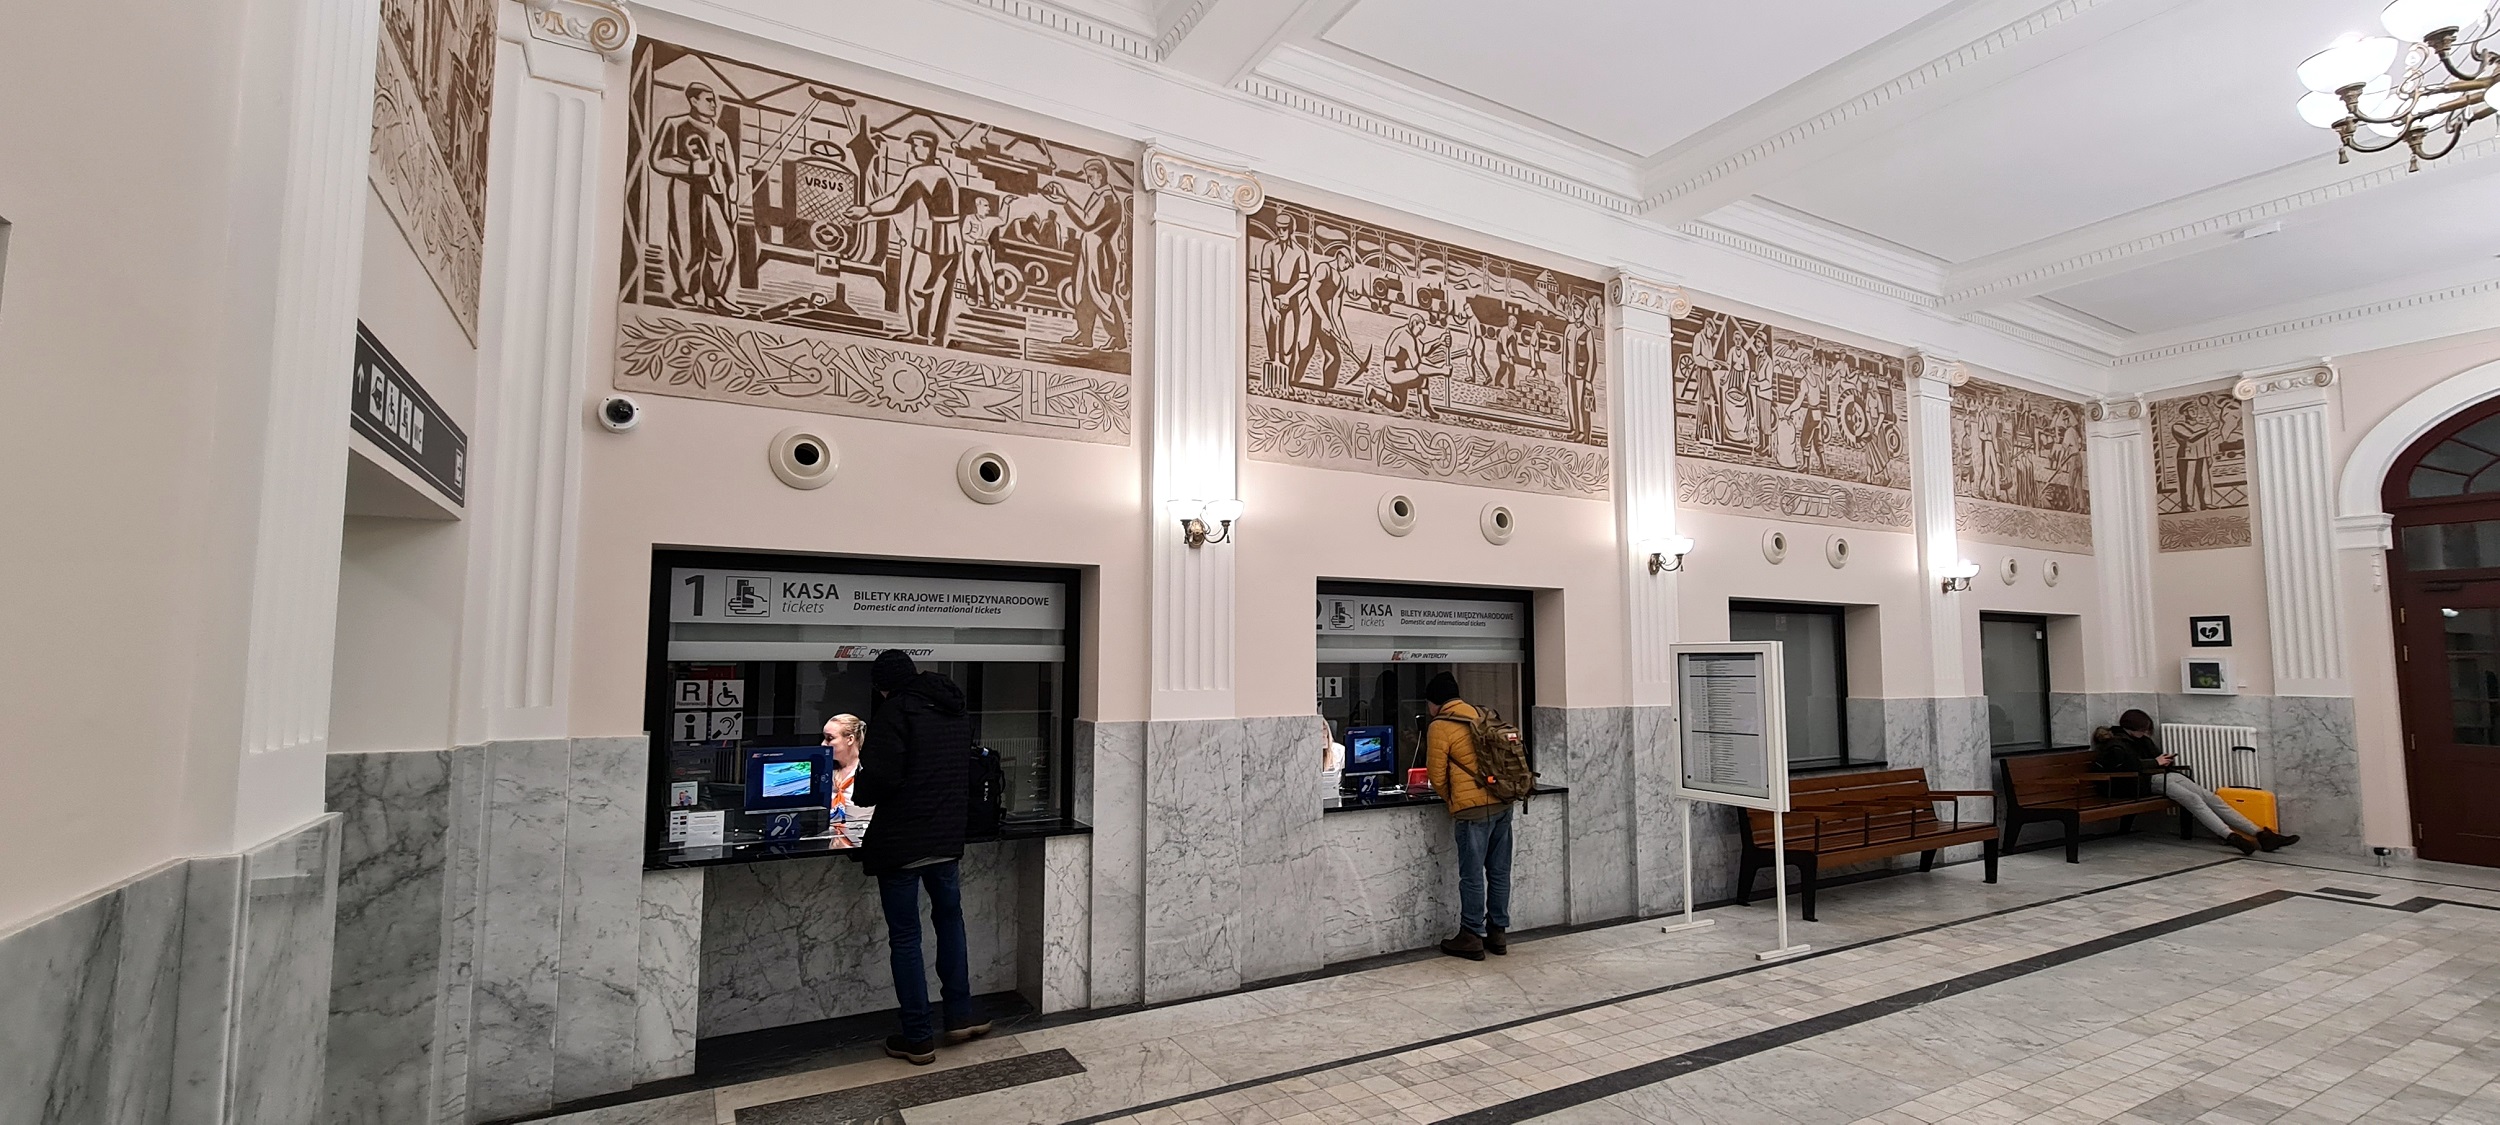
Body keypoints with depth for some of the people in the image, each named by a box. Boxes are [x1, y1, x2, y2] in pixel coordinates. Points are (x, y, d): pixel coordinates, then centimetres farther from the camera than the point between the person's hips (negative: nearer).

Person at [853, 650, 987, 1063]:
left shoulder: (895, 711, -13)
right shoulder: (956, 710, 10)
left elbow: (879, 777, -21)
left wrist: (859, 792, 0)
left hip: (901, 842, -6)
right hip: (947, 838, 6)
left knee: (905, 937, 6)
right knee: (950, 918, 24)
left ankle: (918, 1039, 14)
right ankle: (960, 1015, 26)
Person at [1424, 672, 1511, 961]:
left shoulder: (1439, 726, -6)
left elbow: (1437, 775, -4)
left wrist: (1450, 799, 13)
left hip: (1473, 809, -7)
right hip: (1502, 804, 7)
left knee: (1472, 875, 1)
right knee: (1499, 872, 12)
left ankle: (1471, 937, 8)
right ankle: (1498, 932, 20)